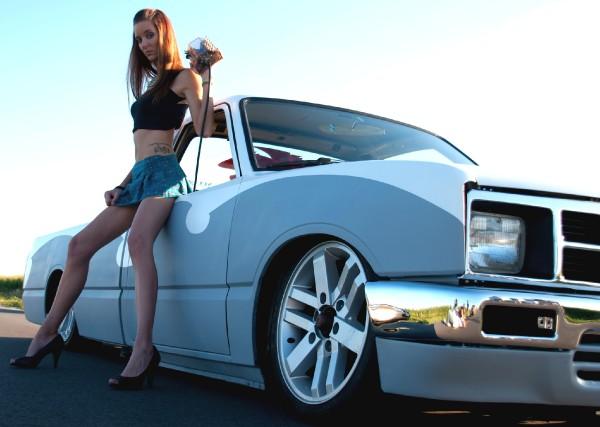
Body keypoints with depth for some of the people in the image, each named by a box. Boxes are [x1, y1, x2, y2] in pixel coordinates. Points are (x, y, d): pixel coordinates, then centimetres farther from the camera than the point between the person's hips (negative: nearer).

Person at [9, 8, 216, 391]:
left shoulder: (183, 77, 5)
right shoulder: (149, 87, 29)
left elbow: (206, 132, -8)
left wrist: (205, 82, -12)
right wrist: (122, 186, 18)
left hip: (164, 173, -9)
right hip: (138, 177, 9)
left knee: (139, 241, -35)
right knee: (80, 245, 2)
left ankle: (143, 349, -48)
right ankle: (48, 334, 11)